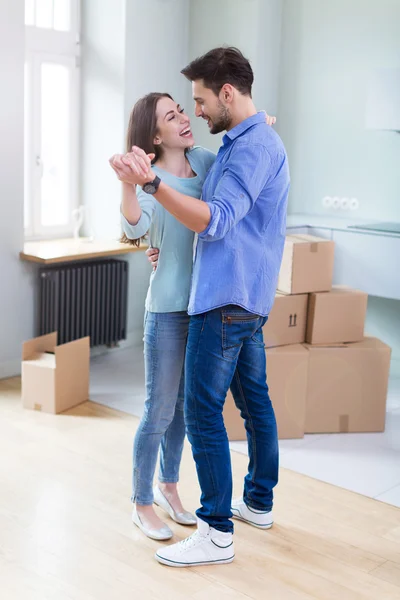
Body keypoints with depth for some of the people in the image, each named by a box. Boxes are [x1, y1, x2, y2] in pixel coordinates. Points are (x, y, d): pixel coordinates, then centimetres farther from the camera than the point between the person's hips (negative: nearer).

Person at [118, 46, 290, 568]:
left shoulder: (253, 147, -16)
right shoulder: (249, 142, 17)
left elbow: (215, 220, -26)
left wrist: (151, 182, -33)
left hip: (226, 300, -11)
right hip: (246, 296, 11)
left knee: (203, 412, -6)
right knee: (254, 400, 17)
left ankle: (217, 534, 2)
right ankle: (259, 503, 31)